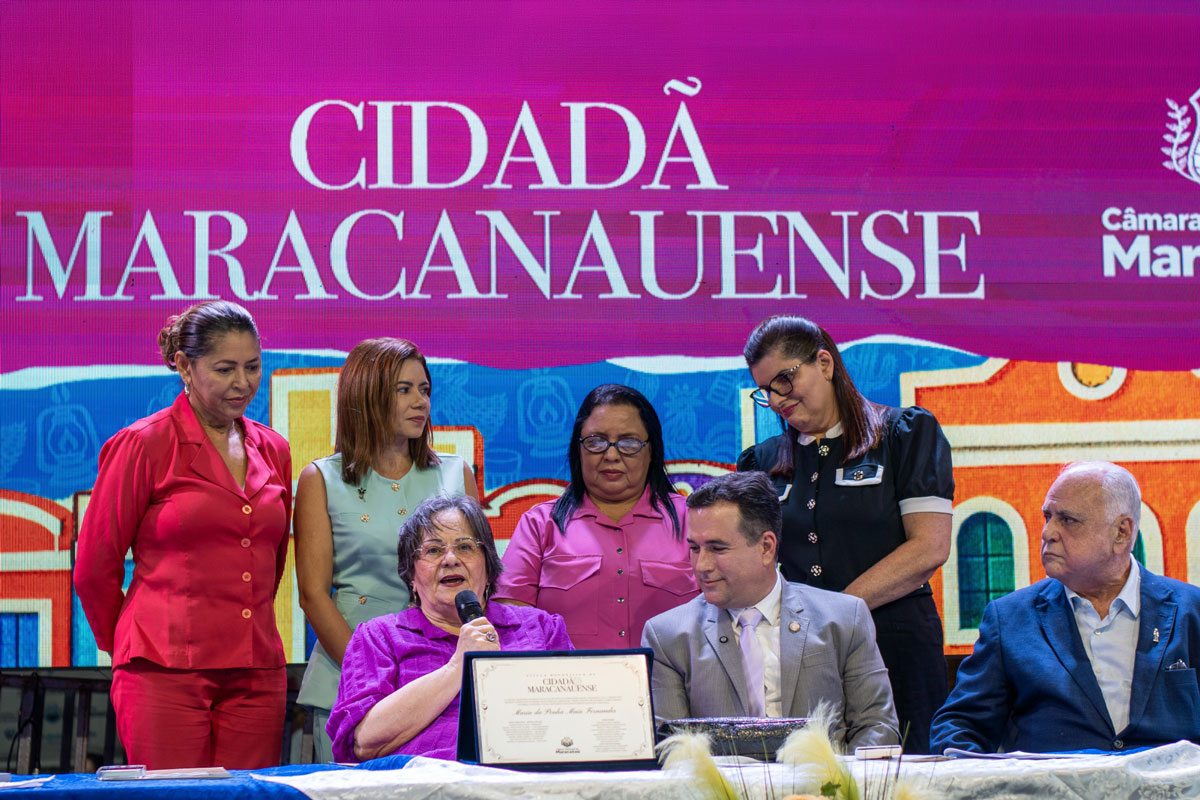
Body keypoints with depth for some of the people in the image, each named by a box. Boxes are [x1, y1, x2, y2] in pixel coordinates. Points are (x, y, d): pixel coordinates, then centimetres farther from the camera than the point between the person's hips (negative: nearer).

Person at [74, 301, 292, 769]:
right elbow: (94, 568, 3)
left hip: (257, 675, 5)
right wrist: (125, 646, 13)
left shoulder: (273, 451, 13)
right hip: (165, 675, -5)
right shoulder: (143, 445, -3)